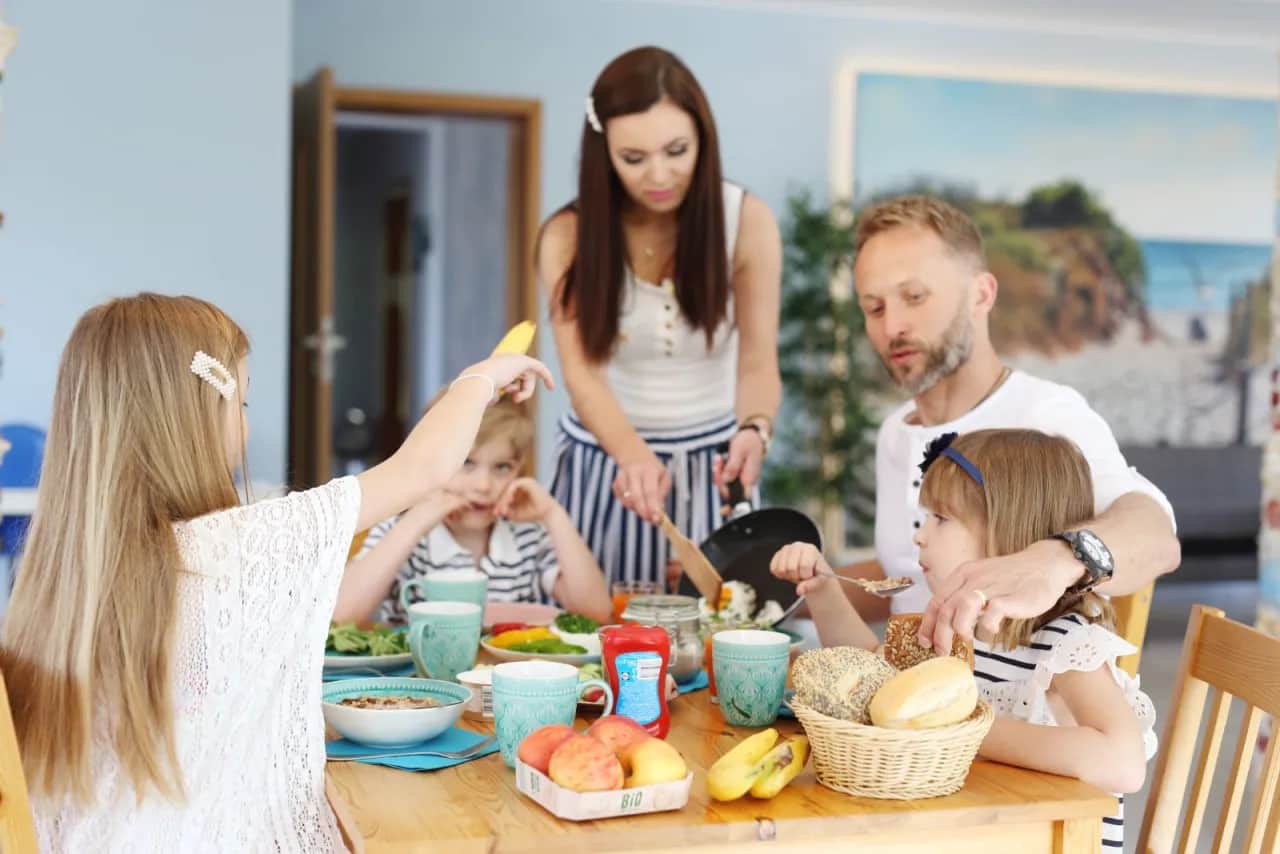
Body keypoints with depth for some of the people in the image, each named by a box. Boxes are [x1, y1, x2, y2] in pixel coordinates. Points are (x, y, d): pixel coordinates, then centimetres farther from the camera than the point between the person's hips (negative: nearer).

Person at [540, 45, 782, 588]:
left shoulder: (747, 221, -8)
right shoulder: (569, 236, -10)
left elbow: (758, 363, -12)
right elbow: (583, 372, -18)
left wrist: (754, 431, -34)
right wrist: (634, 455, -37)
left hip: (710, 465, 0)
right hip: (604, 462, 0)